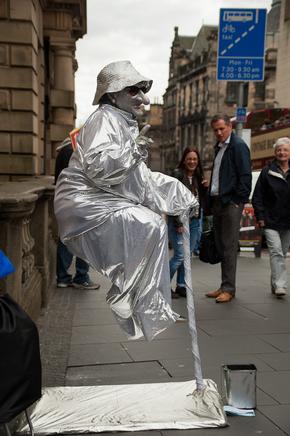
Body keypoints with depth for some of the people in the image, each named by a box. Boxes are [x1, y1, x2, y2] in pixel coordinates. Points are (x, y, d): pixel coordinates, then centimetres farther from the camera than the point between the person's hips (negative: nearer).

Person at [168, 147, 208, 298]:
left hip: (194, 221, 7)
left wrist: (205, 188, 0)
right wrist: (178, 223, -17)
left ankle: (181, 286, 18)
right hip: (179, 220, -6)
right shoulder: (177, 175, -8)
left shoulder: (198, 177, 13)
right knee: (179, 256, -8)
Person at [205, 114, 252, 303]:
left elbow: (245, 176, -12)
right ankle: (225, 286, 19)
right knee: (221, 246, 11)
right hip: (217, 201, 9)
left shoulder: (238, 145, -6)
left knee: (229, 247, -5)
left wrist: (238, 201, -15)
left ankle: (229, 289, 1)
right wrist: (212, 199, 14)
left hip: (231, 203, -9)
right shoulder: (219, 147, 20)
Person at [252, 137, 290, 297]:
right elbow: (257, 197, 0)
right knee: (276, 252, -13)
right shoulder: (267, 172, 0)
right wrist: (260, 217, -7)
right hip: (271, 221, -3)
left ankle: (275, 284, 22)